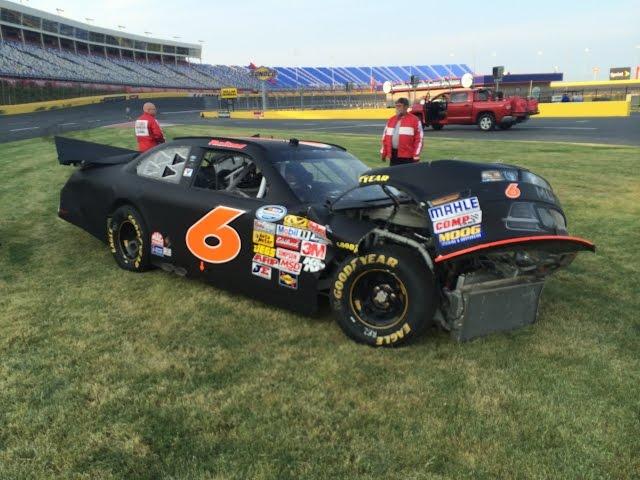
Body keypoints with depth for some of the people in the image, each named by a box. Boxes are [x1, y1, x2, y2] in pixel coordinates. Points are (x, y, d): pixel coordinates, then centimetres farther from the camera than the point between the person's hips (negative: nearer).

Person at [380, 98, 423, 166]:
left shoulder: (414, 120, -3)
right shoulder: (391, 120, 15)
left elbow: (419, 139, -5)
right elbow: (385, 137, 18)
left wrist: (416, 156, -9)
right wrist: (383, 153, 14)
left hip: (407, 157, -6)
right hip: (393, 156, 6)